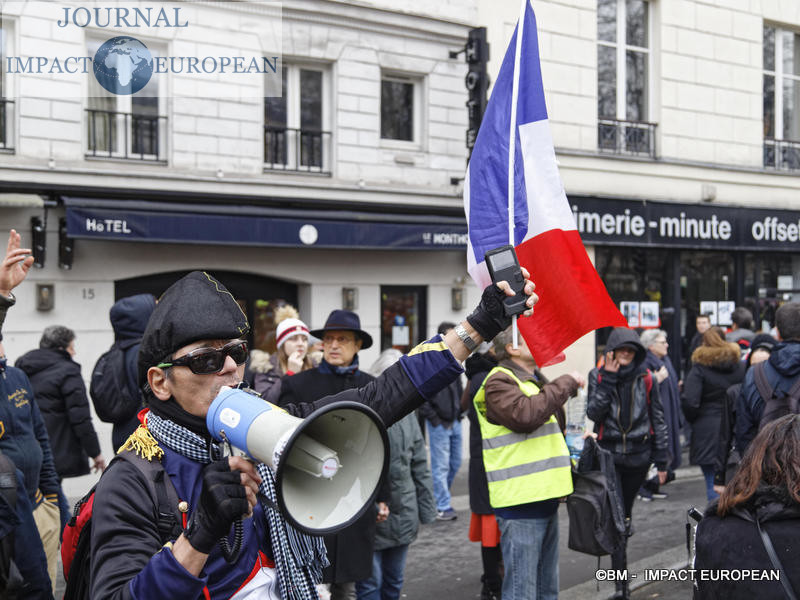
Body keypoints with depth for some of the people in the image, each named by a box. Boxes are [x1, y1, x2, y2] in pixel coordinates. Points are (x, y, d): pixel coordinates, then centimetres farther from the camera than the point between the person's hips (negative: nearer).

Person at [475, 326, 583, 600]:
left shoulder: (534, 380, 22)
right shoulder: (499, 382, -10)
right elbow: (524, 414, -28)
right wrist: (566, 383, -19)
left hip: (544, 498, 10)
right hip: (520, 503, -10)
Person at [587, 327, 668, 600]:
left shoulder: (645, 377, 2)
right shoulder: (598, 375, 0)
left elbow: (658, 419, 5)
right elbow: (593, 413, -11)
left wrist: (662, 460, 3)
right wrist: (608, 380, -17)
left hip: (638, 456, 2)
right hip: (609, 455, -1)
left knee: (625, 513, 13)